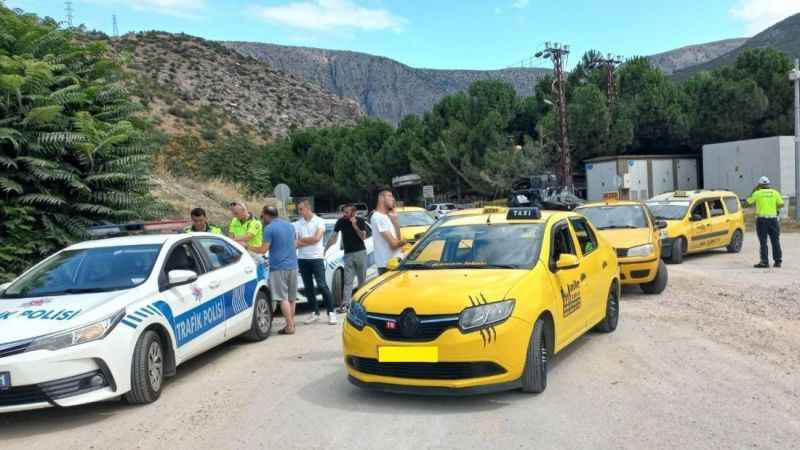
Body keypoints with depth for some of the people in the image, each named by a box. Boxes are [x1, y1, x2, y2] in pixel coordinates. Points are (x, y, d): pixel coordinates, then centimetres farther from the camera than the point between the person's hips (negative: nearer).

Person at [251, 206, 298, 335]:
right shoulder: (289, 225, 13)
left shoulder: (269, 228, -9)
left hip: (279, 267, -7)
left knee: (283, 298, -4)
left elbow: (263, 249, -12)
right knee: (292, 297, 13)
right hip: (292, 265, 7)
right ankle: (291, 322, 19)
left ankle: (290, 326, -6)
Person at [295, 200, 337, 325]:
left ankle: (331, 312, 1)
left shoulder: (319, 222, -1)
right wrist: (310, 241, -11)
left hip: (316, 258, -4)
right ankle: (315, 312, 18)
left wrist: (301, 240, -5)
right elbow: (296, 244, 0)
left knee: (322, 285, -6)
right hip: (302, 259, 4)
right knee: (308, 287, 8)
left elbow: (317, 238, -14)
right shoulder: (297, 224, 7)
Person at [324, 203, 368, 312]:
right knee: (347, 281, -4)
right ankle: (345, 304, -8)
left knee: (362, 279, 5)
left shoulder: (360, 221, -2)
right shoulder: (341, 222, 1)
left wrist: (355, 226, -17)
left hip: (360, 252, -1)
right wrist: (325, 249, 3)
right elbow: (334, 237, 7)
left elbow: (363, 237, -9)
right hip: (348, 254, 1)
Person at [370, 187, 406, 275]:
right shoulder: (378, 217, -15)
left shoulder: (386, 216, 16)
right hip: (388, 265, -10)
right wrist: (403, 241, 2)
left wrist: (394, 219, 6)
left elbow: (398, 237, 13)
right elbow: (393, 243, -18)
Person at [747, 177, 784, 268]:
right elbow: (781, 204, 0)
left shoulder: (757, 193, -2)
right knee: (775, 241, 9)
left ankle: (764, 262, -5)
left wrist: (754, 190, 15)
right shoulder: (775, 192, 4)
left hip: (761, 219, -2)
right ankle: (778, 261, 12)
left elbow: (749, 201, 9)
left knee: (763, 242, -1)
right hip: (773, 218, 2)